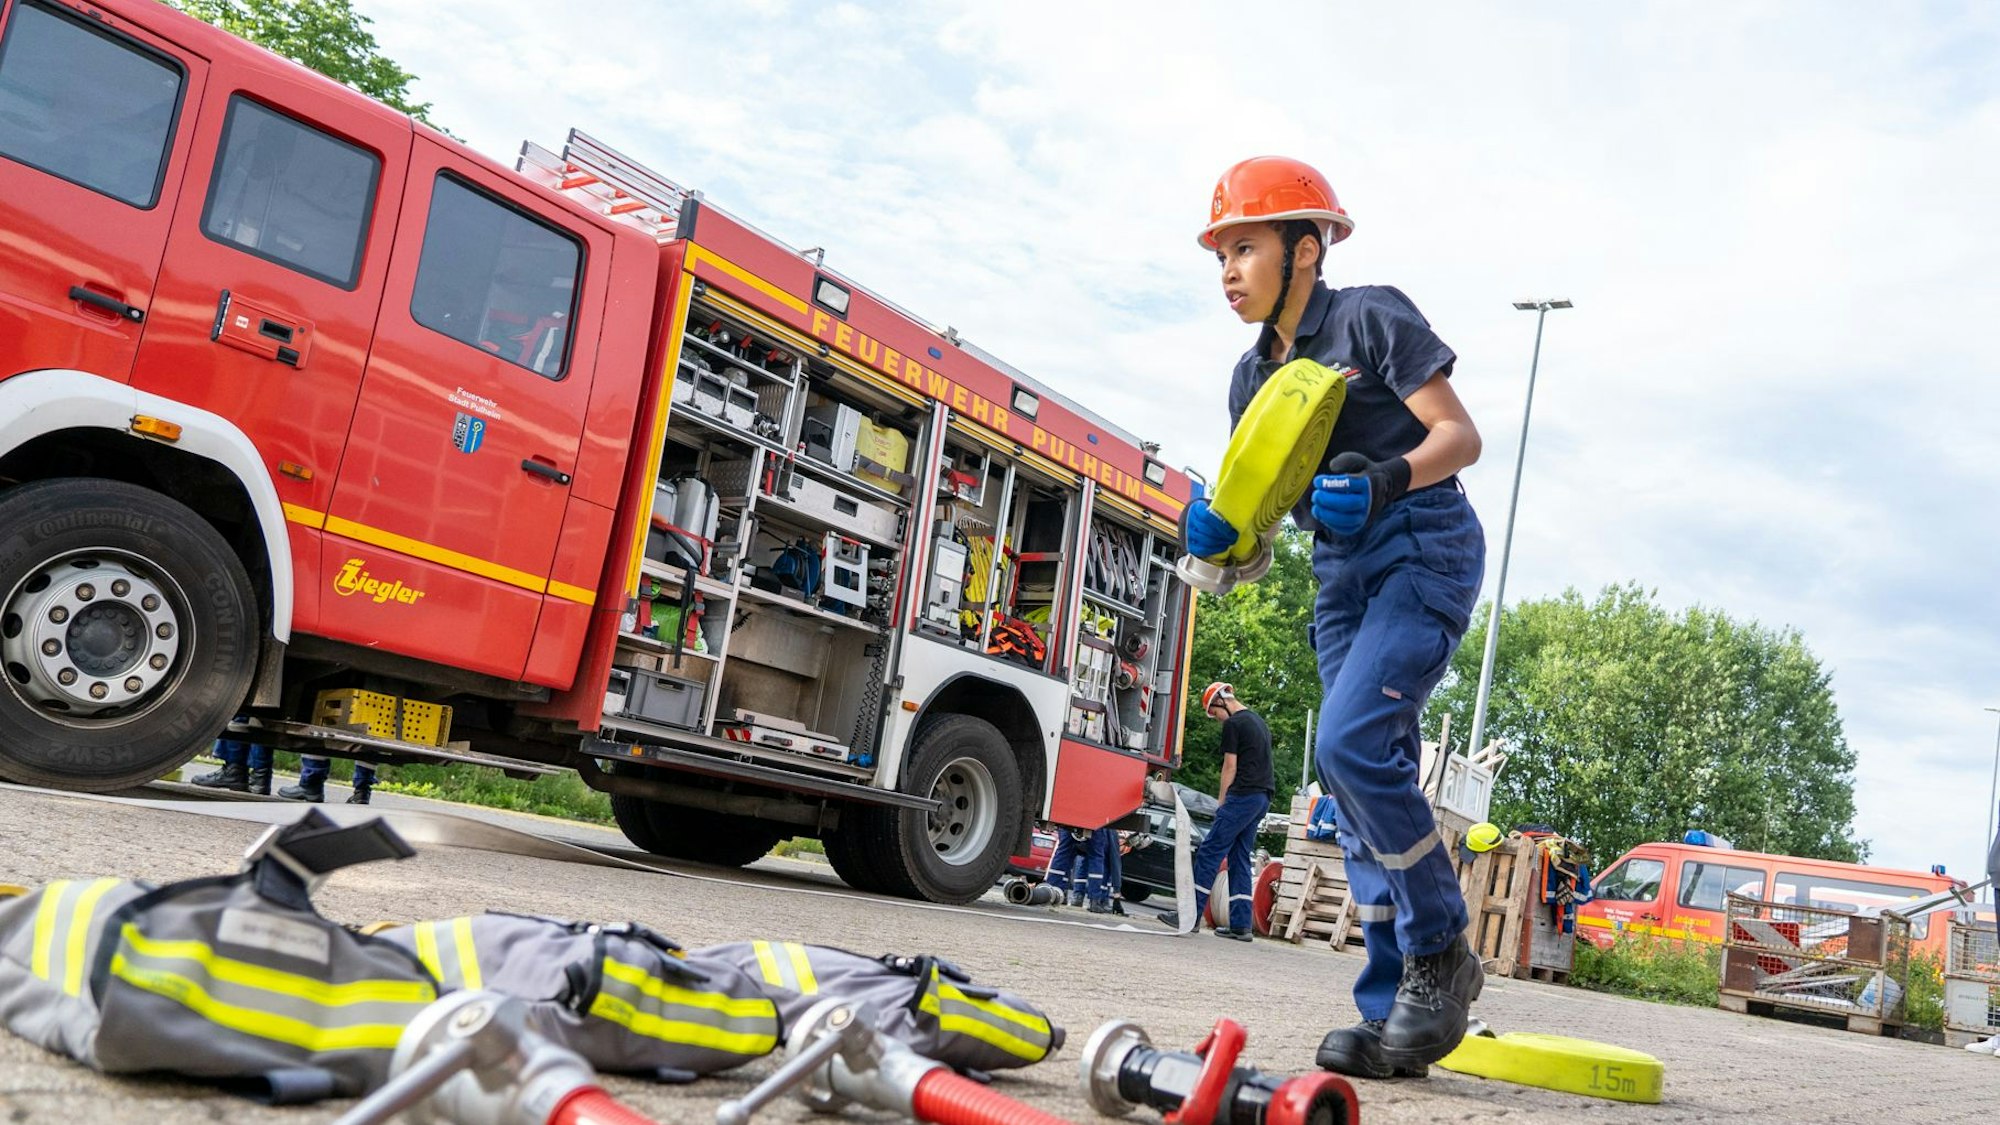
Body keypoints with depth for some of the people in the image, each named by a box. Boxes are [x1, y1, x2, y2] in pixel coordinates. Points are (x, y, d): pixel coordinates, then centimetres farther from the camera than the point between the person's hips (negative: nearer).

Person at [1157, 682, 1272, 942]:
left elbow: (1230, 768, -7)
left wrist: (1221, 802, 2)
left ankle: (1191, 914, -6)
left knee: (1209, 852, -6)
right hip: (1263, 798, 9)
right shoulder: (1259, 721, 21)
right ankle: (1240, 925, 6)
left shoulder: (1233, 724, -7)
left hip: (1243, 796, -9)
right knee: (1240, 857, 9)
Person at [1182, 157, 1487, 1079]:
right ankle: (1393, 1014, 7)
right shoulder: (1253, 377, 13)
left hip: (1424, 552, -7)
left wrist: (1383, 480, -29)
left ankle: (1442, 950, -4)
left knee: (1350, 742, -23)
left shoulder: (1370, 318, -6)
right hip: (1340, 574, 7)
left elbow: (1460, 434, -11)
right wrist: (1219, 530, -10)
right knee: (1363, 781, 2)